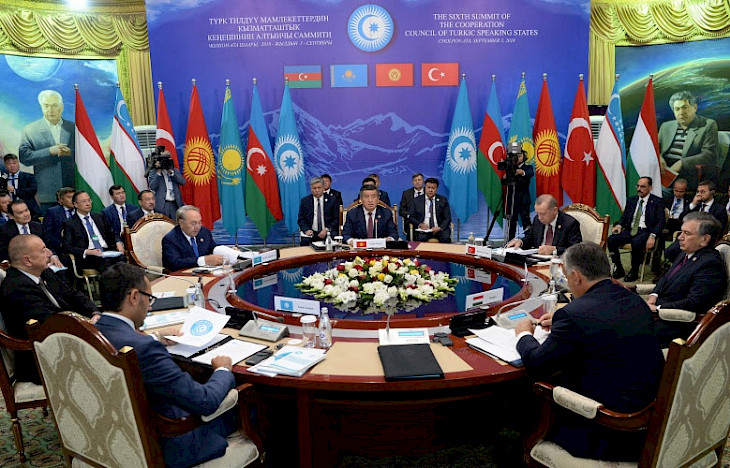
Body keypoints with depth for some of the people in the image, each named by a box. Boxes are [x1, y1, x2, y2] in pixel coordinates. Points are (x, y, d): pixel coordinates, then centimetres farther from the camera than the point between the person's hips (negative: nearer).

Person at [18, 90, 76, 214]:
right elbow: (24, 157, -3)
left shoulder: (74, 128, 10)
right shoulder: (30, 130, 6)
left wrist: (71, 152, -13)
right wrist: (49, 151, -16)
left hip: (72, 191, 1)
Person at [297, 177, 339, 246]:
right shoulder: (304, 201, 10)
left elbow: (336, 219, 4)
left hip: (328, 232, -1)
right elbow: (301, 219, 8)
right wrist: (306, 230, -12)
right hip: (311, 233, 1)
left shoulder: (332, 200, 6)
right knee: (304, 242, -31)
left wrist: (326, 229, -12)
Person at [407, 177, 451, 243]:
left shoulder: (443, 200, 12)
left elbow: (447, 218, 7)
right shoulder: (417, 201, 12)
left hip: (439, 229, 1)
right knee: (421, 238, -33)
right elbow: (411, 216, 9)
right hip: (423, 229, -1)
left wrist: (440, 227, -12)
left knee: (446, 238, -30)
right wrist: (420, 224, -11)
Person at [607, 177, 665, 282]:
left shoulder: (657, 202, 4)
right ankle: (619, 269, -8)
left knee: (636, 242, -38)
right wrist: (619, 225, -5)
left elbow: (661, 221, -5)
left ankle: (634, 272, -17)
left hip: (645, 232, -5)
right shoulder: (631, 200, 19)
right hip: (630, 230, 5)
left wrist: (652, 236, -21)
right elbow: (624, 217, 20)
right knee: (611, 239, -22)